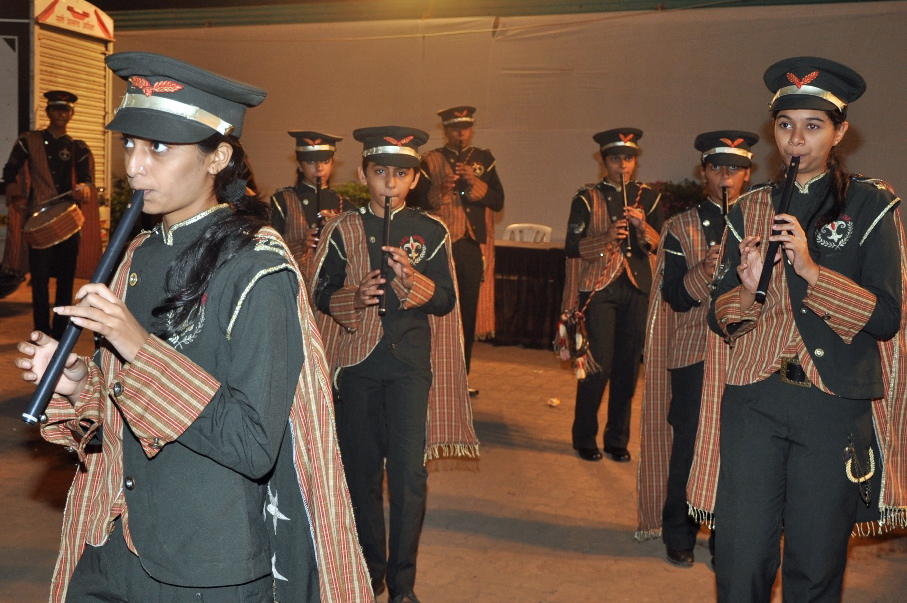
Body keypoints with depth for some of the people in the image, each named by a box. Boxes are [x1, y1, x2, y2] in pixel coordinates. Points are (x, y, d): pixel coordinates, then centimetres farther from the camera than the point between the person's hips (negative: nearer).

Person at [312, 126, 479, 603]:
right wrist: (354, 297, -17)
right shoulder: (343, 229, 4)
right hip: (358, 362, 1)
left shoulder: (430, 232, 4)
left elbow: (447, 301, 1)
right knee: (362, 468, 9)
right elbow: (321, 294, 4)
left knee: (409, 473, -6)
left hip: (411, 363, -1)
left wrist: (413, 279, -18)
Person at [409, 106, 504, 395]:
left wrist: (475, 183, -12)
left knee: (468, 315, 7)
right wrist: (441, 190, -17)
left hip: (474, 248, 3)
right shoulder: (431, 161, 6)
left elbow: (498, 201, 3)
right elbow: (418, 202, -1)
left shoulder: (484, 159, 13)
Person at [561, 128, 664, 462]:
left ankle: (618, 440, 17)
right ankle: (584, 438, 9)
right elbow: (573, 247, -2)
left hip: (636, 288, 3)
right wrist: (606, 238, -17)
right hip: (599, 288, -3)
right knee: (598, 365, -7)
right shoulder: (587, 198, 5)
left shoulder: (648, 198, 13)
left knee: (628, 366, 4)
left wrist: (643, 227, -12)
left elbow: (661, 246, 7)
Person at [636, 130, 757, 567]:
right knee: (689, 443, -1)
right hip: (694, 354, -2)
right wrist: (705, 271, -20)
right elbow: (675, 297, -3)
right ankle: (679, 536, 15)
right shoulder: (680, 228, 7)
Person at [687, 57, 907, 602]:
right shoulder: (749, 211, 12)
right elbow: (719, 318, 10)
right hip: (753, 398, 2)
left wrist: (811, 270, -17)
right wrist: (746, 288, -11)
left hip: (835, 404, -1)